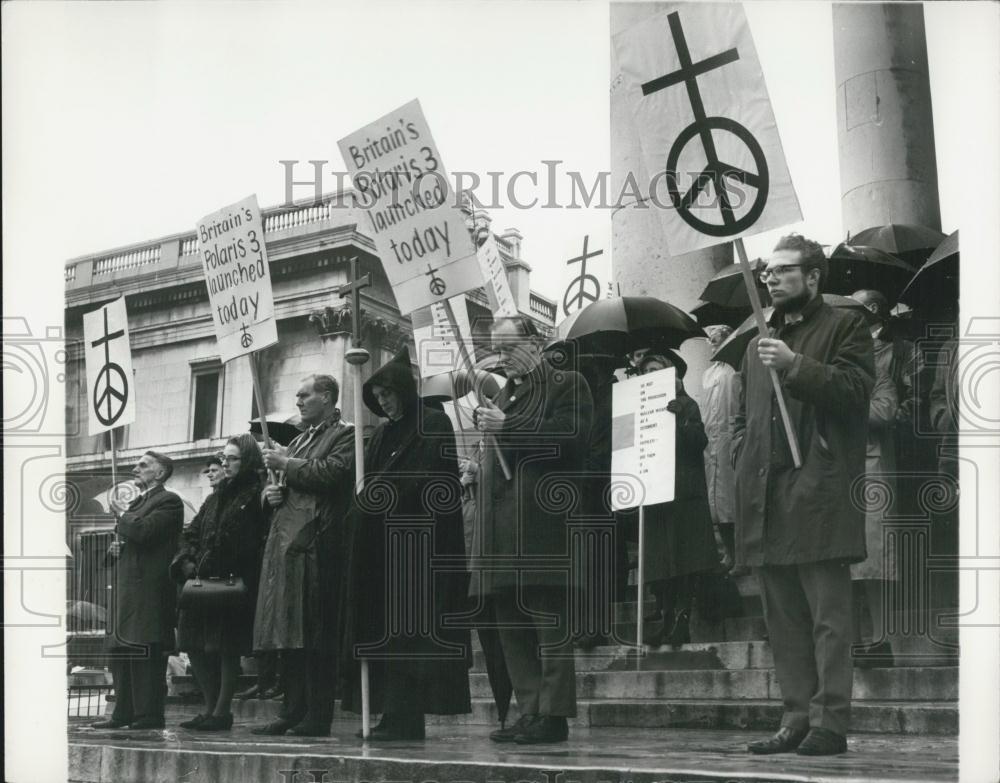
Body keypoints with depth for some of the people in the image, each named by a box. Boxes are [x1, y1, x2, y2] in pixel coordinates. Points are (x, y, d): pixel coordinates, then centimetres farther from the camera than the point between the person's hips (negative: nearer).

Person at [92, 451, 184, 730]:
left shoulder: (168, 502, -7)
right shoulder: (135, 502, 22)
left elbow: (143, 530, -22)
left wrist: (122, 513, -6)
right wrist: (116, 547, 9)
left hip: (149, 589, -10)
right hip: (126, 588, 10)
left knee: (146, 652, -9)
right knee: (120, 651, 10)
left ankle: (150, 714, -6)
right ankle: (124, 713, 16)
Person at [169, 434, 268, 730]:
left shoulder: (256, 495, -7)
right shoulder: (217, 497, 18)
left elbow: (254, 542, -15)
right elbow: (192, 533, 18)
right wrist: (187, 562, -1)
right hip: (203, 584, 8)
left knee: (226, 648, -4)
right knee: (195, 645, 7)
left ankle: (222, 711, 4)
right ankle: (211, 708, 17)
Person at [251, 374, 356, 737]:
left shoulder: (345, 435, 0)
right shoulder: (298, 441, 25)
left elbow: (331, 473, -17)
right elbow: (275, 487, 29)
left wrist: (285, 464, -8)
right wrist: (269, 493, 6)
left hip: (315, 544, -8)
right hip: (283, 543, 8)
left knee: (315, 635, -10)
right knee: (288, 635, 7)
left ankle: (317, 717, -8)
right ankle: (293, 712, 12)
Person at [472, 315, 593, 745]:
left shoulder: (567, 384, 1)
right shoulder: (502, 394, 25)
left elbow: (571, 438, -15)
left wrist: (507, 427, -15)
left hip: (544, 522, -8)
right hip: (503, 529, 8)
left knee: (550, 625, -8)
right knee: (513, 627, 7)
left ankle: (553, 715, -6)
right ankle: (529, 712, 12)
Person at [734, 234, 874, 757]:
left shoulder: (845, 327, 5)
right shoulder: (759, 343, 25)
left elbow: (855, 389, -9)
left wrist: (796, 366, -16)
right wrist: (743, 456, 11)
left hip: (820, 492, -7)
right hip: (765, 494, 7)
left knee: (827, 613, -7)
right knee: (783, 619, 7)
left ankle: (830, 722, -6)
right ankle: (796, 719, 12)